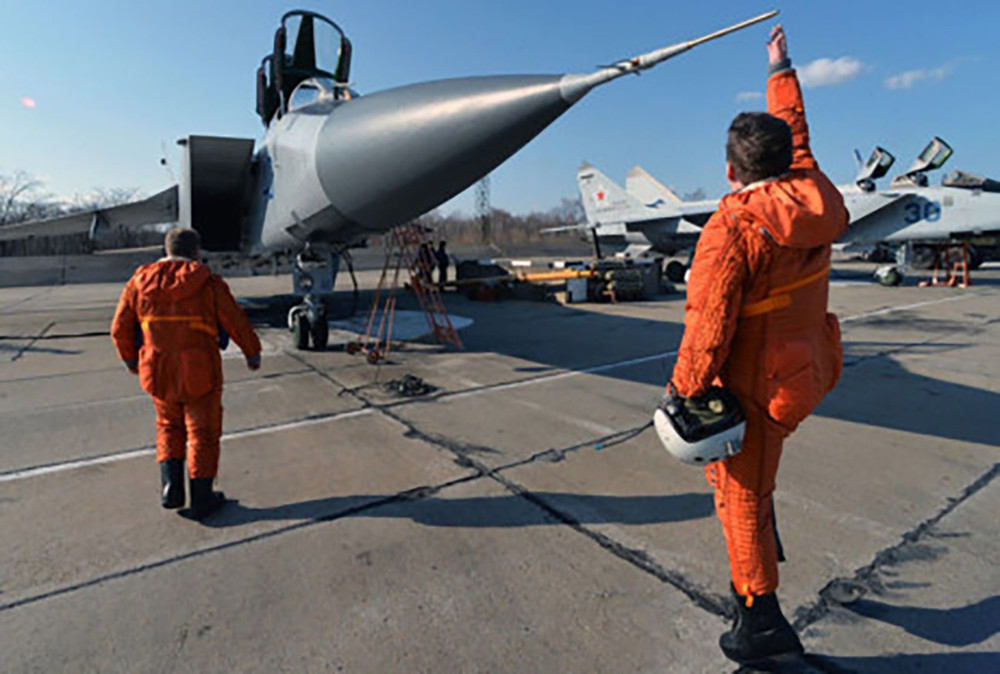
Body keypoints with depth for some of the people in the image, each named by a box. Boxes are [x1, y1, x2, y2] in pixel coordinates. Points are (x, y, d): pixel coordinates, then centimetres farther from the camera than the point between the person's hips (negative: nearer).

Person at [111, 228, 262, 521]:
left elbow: (120, 329, 9)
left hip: (157, 373, 4)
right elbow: (237, 323, -6)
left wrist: (130, 359, 26)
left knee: (169, 426, 25)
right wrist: (252, 353, 9)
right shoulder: (209, 283, -8)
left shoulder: (139, 282, 3)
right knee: (203, 433, 9)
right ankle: (201, 499, 19)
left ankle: (171, 487, 18)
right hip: (200, 374, -3)